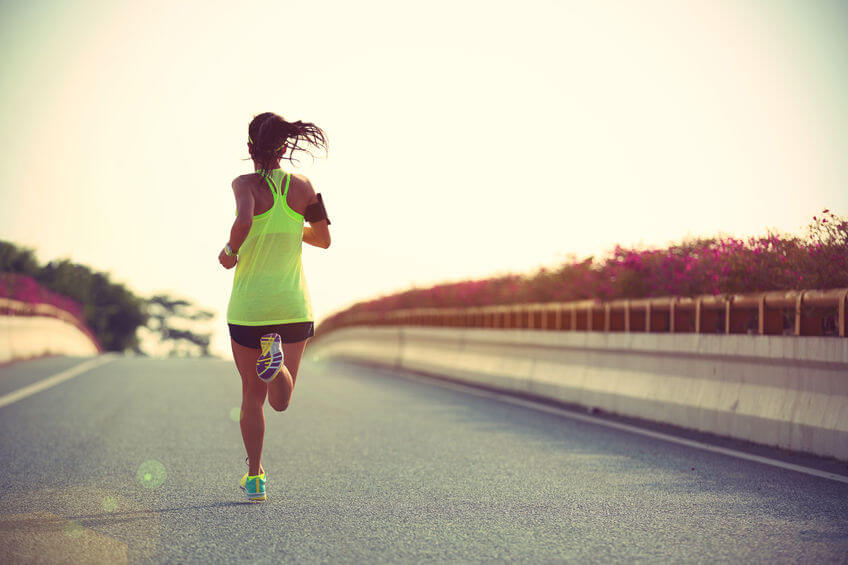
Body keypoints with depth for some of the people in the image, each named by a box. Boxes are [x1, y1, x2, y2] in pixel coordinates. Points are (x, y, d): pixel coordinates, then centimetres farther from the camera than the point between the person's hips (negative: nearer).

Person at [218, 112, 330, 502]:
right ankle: (276, 360, -23)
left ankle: (255, 477, 14)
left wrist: (230, 251, -14)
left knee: (253, 393, 15)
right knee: (280, 401, 9)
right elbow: (323, 239, 10)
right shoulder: (303, 188, 0)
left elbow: (244, 220, -33)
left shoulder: (247, 184, -11)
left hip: (248, 307, -2)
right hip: (294, 305, 2)